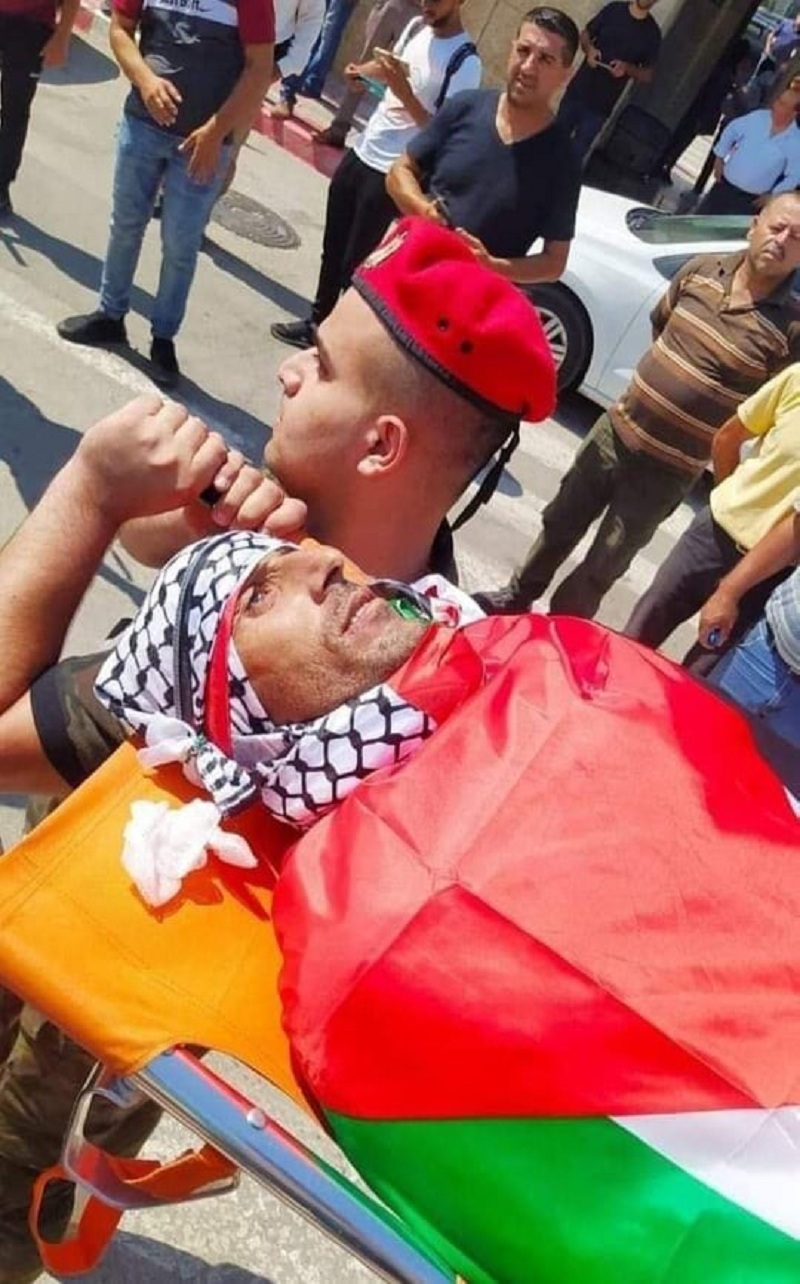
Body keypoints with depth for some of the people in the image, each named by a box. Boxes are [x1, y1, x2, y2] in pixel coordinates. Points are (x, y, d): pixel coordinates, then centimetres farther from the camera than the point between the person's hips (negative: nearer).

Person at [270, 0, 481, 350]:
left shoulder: (466, 62, -17)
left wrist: (403, 91, -29)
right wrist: (364, 70, 3)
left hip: (390, 175, -8)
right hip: (361, 153, 8)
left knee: (355, 263, -3)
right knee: (333, 248, 16)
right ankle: (318, 321, 31)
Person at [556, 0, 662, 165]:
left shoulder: (651, 34, -3)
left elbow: (647, 76, 0)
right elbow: (585, 35, 10)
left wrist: (626, 68, -20)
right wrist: (590, 50, -14)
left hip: (602, 106, -2)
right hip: (578, 91, 2)